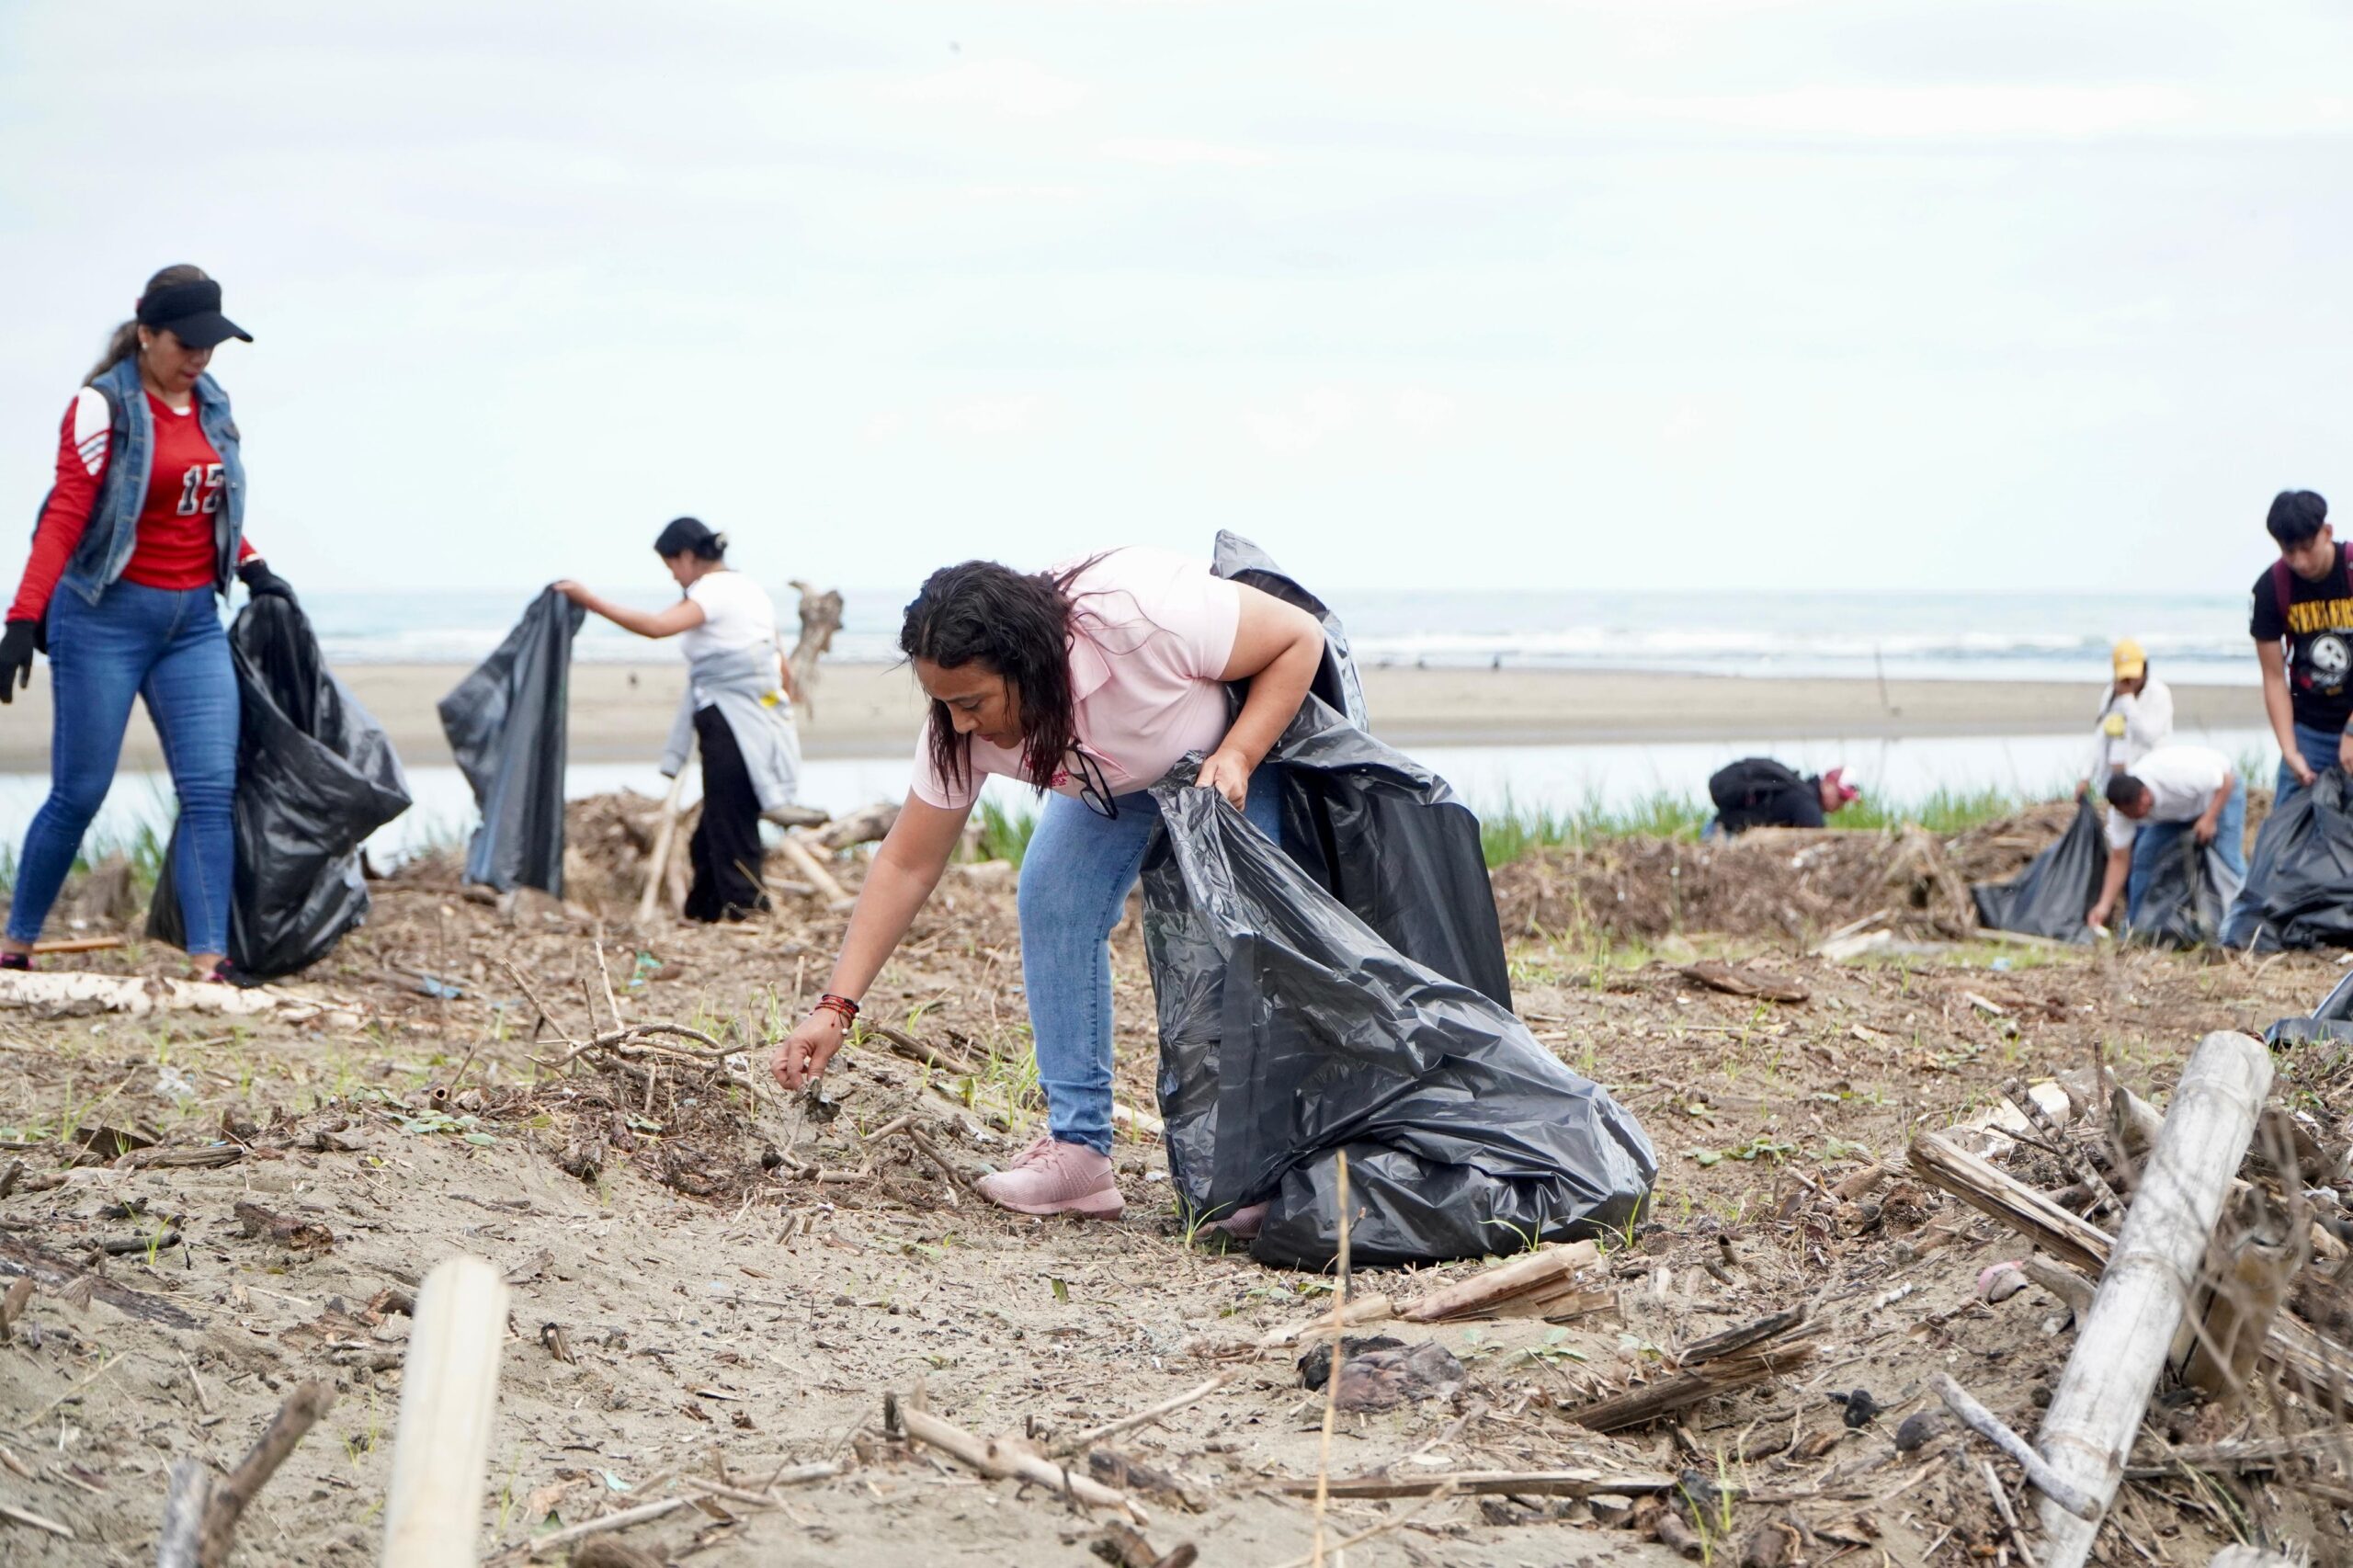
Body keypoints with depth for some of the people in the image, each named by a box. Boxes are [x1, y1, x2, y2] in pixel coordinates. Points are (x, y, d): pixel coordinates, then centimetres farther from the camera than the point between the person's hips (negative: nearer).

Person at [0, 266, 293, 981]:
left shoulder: (212, 405, 9)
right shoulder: (104, 406, -11)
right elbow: (66, 516, -17)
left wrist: (251, 567, 10)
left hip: (194, 619, 6)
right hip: (108, 613, -6)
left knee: (211, 790, -6)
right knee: (79, 793, 0)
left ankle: (210, 960, -9)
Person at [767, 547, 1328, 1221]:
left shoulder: (1143, 617, -43)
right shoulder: (964, 728, -26)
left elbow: (1301, 638, -29)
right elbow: (905, 865, -18)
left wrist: (1235, 758, -39)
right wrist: (836, 1006, -24)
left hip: (1254, 726, -5)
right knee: (1051, 901, -10)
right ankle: (1078, 1148, -7)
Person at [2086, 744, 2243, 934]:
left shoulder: (2178, 775, -44)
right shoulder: (2122, 807, -27)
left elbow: (2227, 781, -27)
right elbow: (2119, 860, -19)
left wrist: (2209, 819, -33)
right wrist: (2104, 905, -26)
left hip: (2221, 793, -4)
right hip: (2176, 810, 5)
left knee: (2229, 860, -20)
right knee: (2142, 858, -9)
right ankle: (2133, 925, 2)